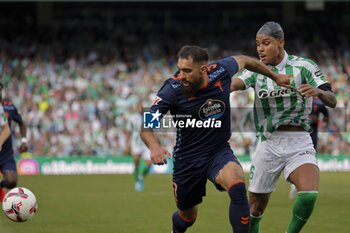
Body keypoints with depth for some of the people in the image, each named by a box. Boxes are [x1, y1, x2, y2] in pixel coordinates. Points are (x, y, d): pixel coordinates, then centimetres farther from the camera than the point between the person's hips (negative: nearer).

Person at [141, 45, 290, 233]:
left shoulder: (221, 71, -14)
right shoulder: (172, 89, -21)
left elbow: (242, 61, 9)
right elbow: (146, 127, -24)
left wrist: (274, 76, 22)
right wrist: (154, 146, -46)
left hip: (220, 152, 1)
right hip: (187, 159, 0)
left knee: (237, 187, -32)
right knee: (188, 215, 16)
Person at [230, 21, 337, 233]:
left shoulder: (304, 66, -2)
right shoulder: (256, 70, 4)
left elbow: (332, 101, -7)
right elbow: (235, 84, -17)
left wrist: (318, 91, -30)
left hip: (299, 144, -2)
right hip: (269, 144, 2)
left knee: (309, 196, -25)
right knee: (256, 209, 4)